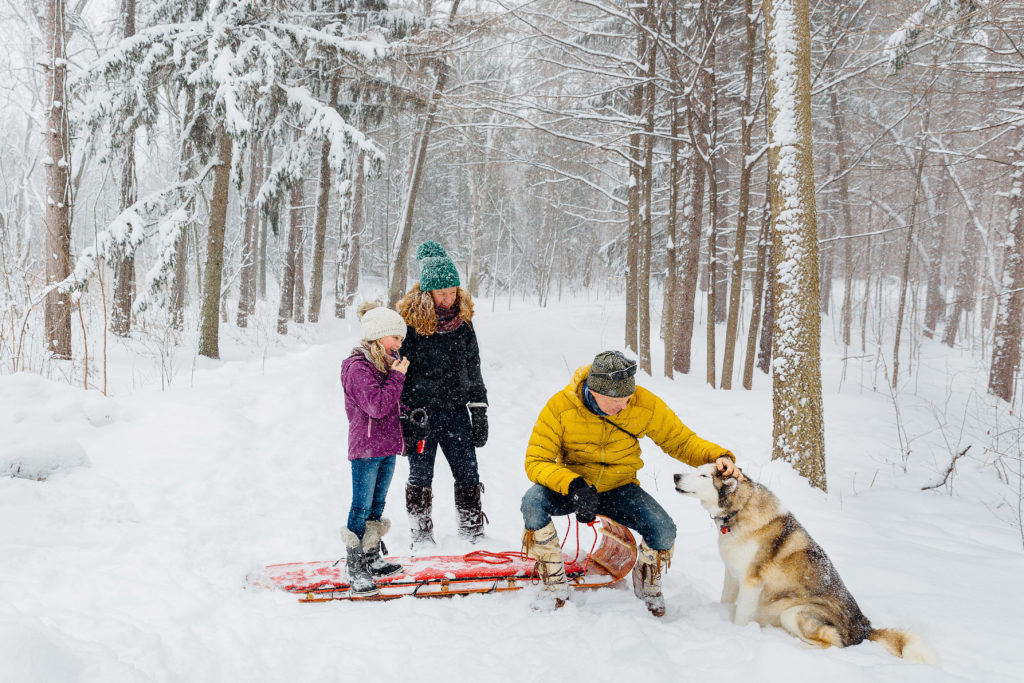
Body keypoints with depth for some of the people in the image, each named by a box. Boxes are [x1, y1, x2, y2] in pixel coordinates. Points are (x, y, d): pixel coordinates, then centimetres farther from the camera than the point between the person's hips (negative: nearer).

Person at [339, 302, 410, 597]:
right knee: (362, 507, -4)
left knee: (377, 505, 16)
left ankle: (372, 559, 27)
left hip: (388, 447, 8)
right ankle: (355, 569, 1)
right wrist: (397, 377, -18)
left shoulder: (388, 364, 12)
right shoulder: (358, 368, -15)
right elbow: (377, 406, -24)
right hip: (366, 449, -8)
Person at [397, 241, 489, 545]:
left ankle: (473, 533, 17)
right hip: (422, 412, -4)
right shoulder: (409, 322, -10)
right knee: (421, 477, 6)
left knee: (468, 474, 4)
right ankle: (422, 537, 20)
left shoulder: (462, 320, 5)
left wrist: (479, 413, 9)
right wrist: (404, 422, -9)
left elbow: (473, 369, 13)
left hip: (456, 411, 4)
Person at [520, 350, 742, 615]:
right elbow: (536, 461, -19)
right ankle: (553, 583, -9)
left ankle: (647, 582, 11)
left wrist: (717, 456, -23)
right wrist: (574, 485, -37)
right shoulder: (560, 406, -21)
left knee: (663, 530, -25)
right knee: (533, 501, -32)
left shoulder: (645, 405, -15)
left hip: (619, 489, 1)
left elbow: (680, 440, -4)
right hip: (572, 486, -1)